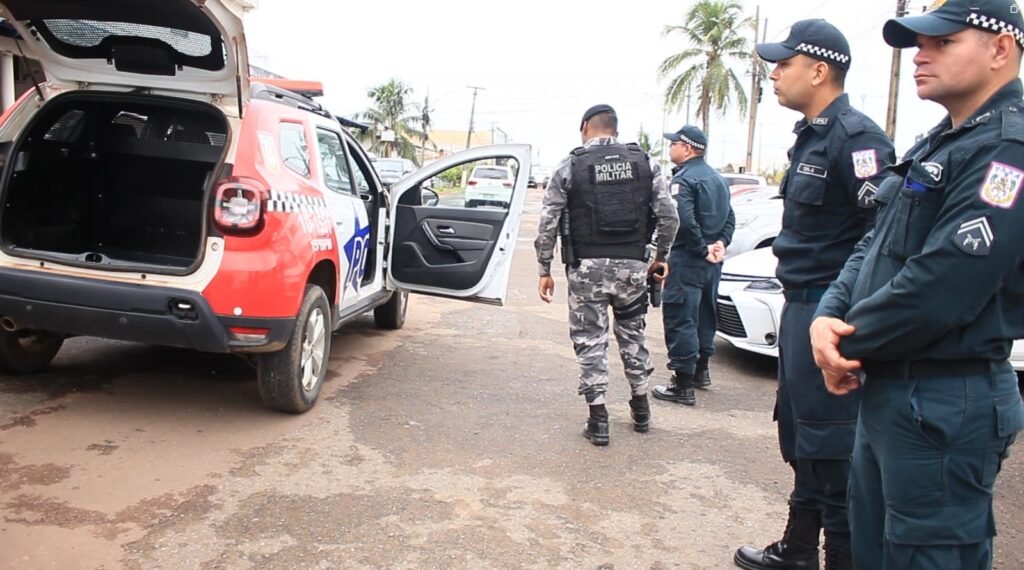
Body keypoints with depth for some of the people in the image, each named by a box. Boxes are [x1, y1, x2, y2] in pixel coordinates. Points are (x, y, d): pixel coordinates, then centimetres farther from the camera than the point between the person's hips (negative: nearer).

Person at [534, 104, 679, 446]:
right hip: (632, 265, 3)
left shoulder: (570, 167, -2)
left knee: (590, 341, 6)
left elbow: (548, 225, -5)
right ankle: (641, 409, 29)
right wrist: (661, 257, 14)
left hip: (588, 268, -2)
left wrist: (545, 271, 3)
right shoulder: (645, 163, 4)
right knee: (632, 335, 19)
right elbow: (669, 217, 0)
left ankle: (598, 421, 7)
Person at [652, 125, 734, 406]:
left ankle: (683, 385, -6)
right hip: (711, 262, 10)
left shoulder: (683, 178, -14)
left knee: (680, 319, -7)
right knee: (704, 314, 20)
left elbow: (684, 220, -26)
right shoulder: (717, 178, 15)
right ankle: (701, 370, 34)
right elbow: (729, 217, 15)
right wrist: (720, 243, 2)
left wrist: (702, 248, -16)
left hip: (687, 259, -9)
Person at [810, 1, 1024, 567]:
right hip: (884, 391, 9)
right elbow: (872, 247, 13)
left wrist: (848, 343, -11)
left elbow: (940, 287, -25)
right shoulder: (935, 145, 15)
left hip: (944, 407, -9)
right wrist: (827, 318, -5)